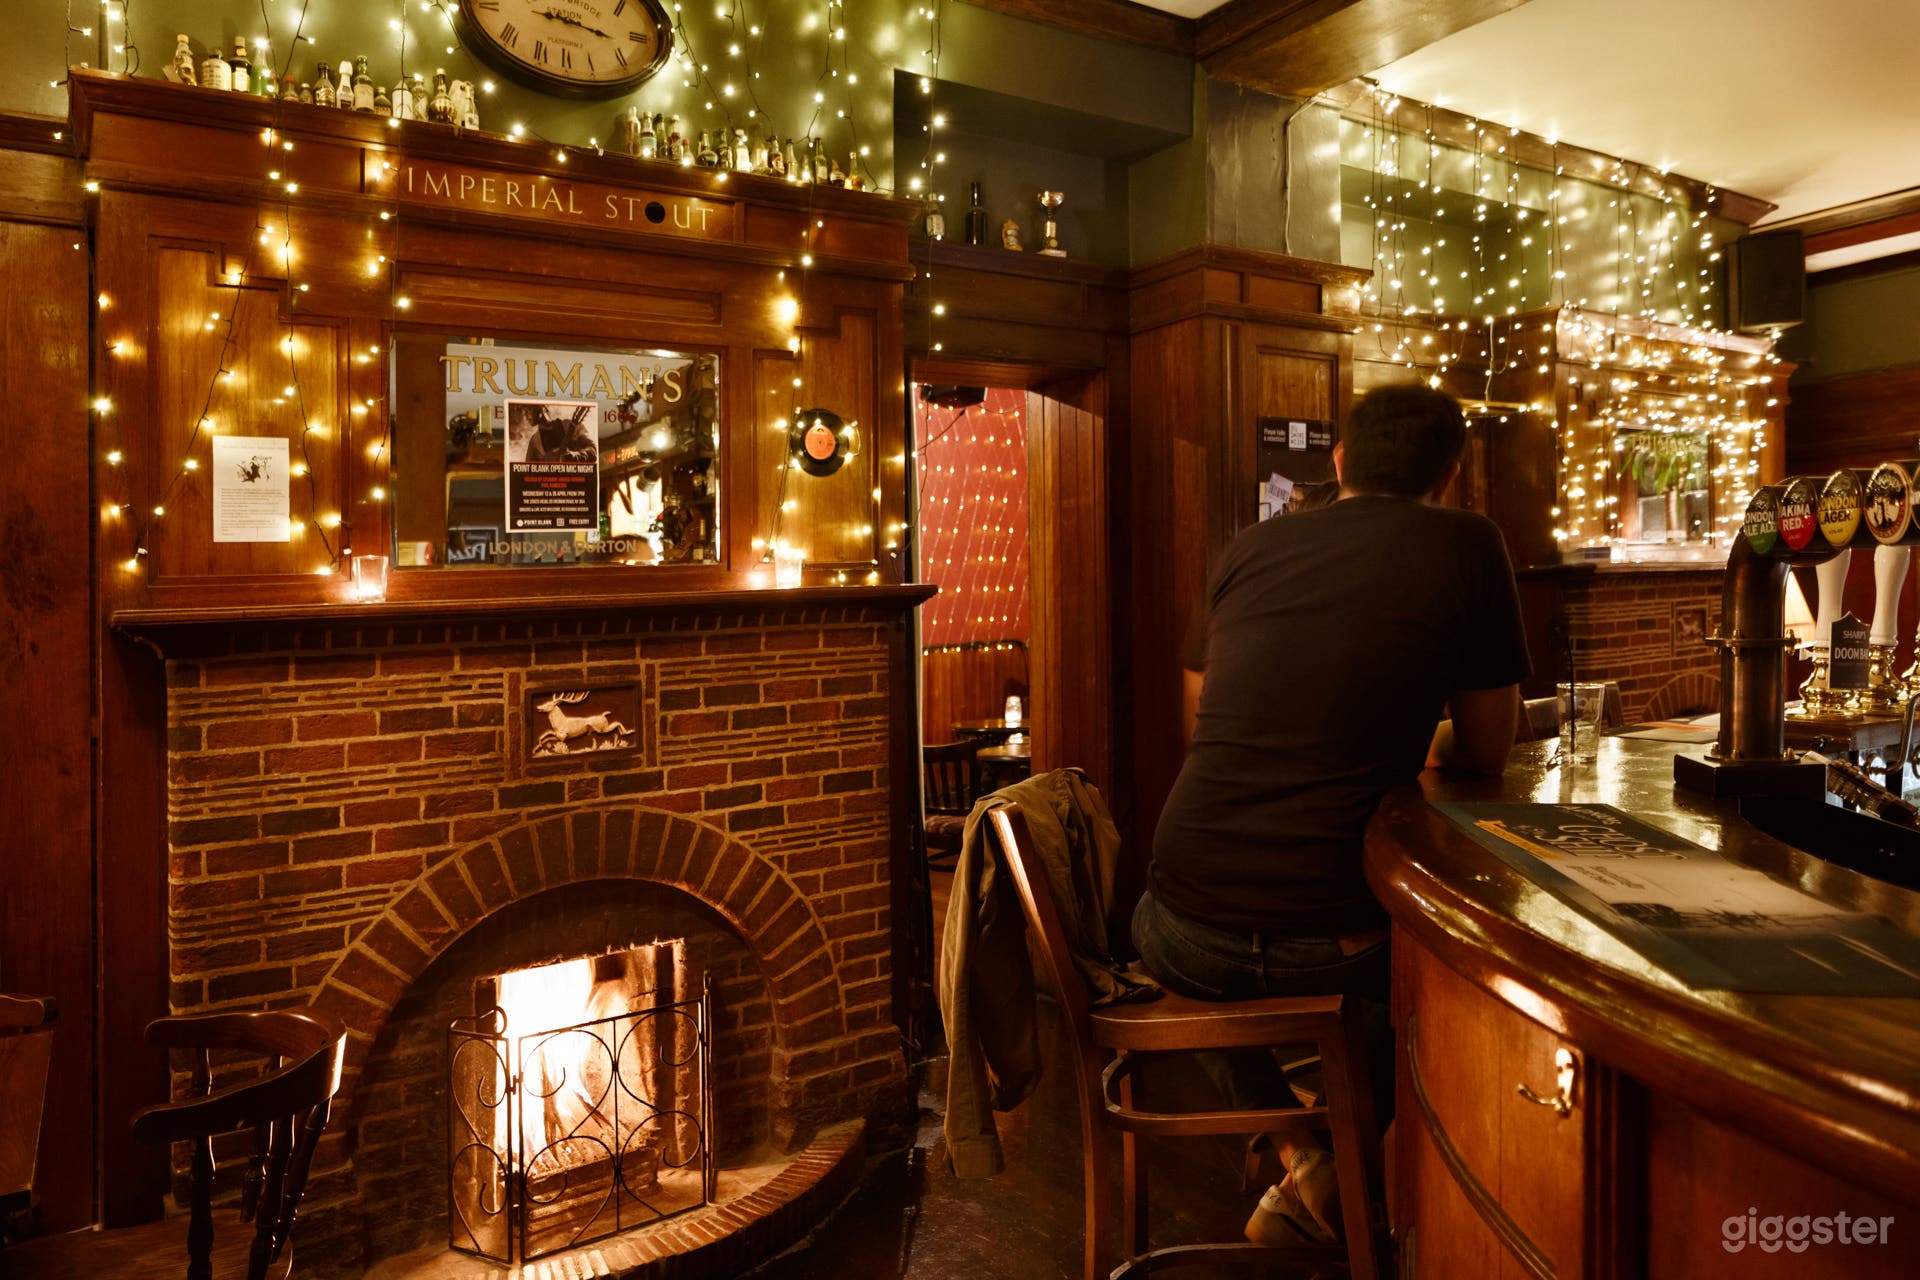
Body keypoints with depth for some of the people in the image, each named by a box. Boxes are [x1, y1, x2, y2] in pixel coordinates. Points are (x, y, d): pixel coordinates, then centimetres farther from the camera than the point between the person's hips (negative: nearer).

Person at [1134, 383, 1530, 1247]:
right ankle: (1354, 1169, 26)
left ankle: (1296, 1154, 22)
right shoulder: (1467, 546, 1)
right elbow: (1486, 754, 8)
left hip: (1181, 934, 3)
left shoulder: (1250, 547, 10)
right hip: (1328, 946, -2)